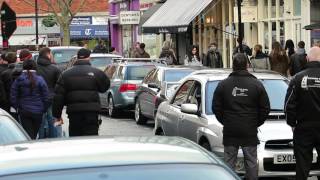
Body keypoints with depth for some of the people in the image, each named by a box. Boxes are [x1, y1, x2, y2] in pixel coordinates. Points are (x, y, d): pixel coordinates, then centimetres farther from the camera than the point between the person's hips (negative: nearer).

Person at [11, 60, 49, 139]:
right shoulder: (40, 80, -6)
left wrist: (17, 108, 11)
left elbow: (13, 97, -1)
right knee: (34, 134, 13)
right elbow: (46, 97, -4)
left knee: (29, 136, 1)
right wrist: (44, 109, 8)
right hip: (37, 111, 0)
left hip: (24, 112, 0)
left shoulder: (18, 80, -4)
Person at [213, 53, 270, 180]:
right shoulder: (256, 84, -2)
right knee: (251, 163, 6)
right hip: (250, 132, -1)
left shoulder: (223, 84, -1)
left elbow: (216, 108, 1)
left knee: (229, 162, 7)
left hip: (230, 131, 1)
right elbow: (265, 109, 0)